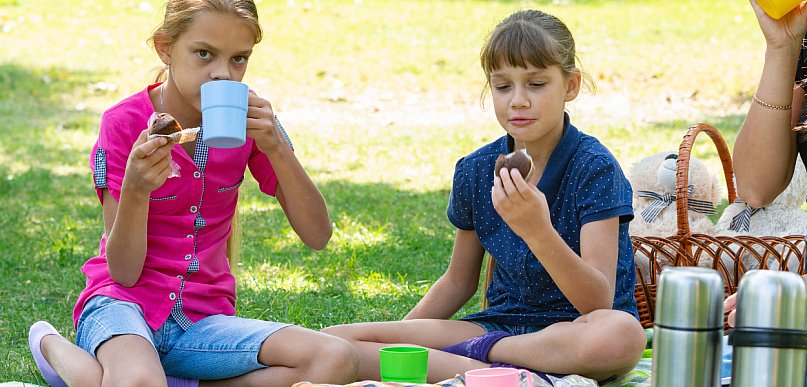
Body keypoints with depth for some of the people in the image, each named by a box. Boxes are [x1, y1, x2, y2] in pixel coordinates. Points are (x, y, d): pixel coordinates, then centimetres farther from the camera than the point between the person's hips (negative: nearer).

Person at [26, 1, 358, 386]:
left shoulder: (248, 119, 1)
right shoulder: (124, 123, -10)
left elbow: (317, 235, -3)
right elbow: (124, 271, -9)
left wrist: (275, 145, -16)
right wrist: (136, 189, -28)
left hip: (202, 320, 4)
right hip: (123, 303, -4)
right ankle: (54, 347, -4)